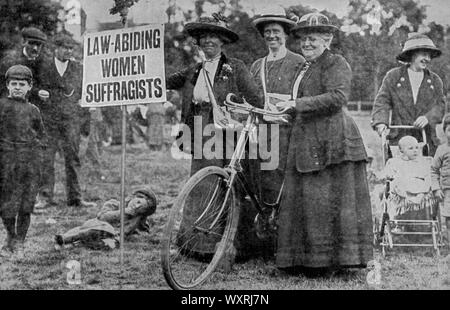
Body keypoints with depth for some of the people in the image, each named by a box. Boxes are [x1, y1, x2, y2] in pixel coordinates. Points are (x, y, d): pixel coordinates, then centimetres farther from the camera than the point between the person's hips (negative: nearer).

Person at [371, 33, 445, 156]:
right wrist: (380, 122, -15)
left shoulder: (435, 80, 13)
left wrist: (428, 117, -16)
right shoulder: (393, 76, 7)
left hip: (426, 140, 2)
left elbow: (440, 105, 5)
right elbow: (382, 101, 2)